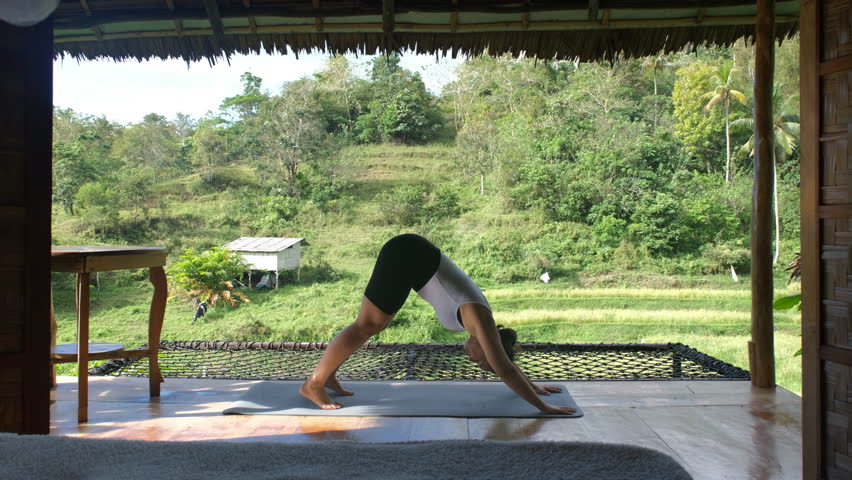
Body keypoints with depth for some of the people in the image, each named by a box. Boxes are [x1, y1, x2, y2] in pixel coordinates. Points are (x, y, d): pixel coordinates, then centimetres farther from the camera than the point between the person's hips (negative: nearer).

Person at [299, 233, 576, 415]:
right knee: (366, 327, -4)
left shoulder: (477, 316, 9)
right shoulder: (478, 318, -12)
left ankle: (327, 374, 26)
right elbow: (504, 370, -15)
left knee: (373, 326, 16)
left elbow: (503, 363, 24)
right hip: (407, 256, -9)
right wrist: (542, 406, -12)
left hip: (413, 257, 9)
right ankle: (313, 384, 5)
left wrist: (532, 387, 30)